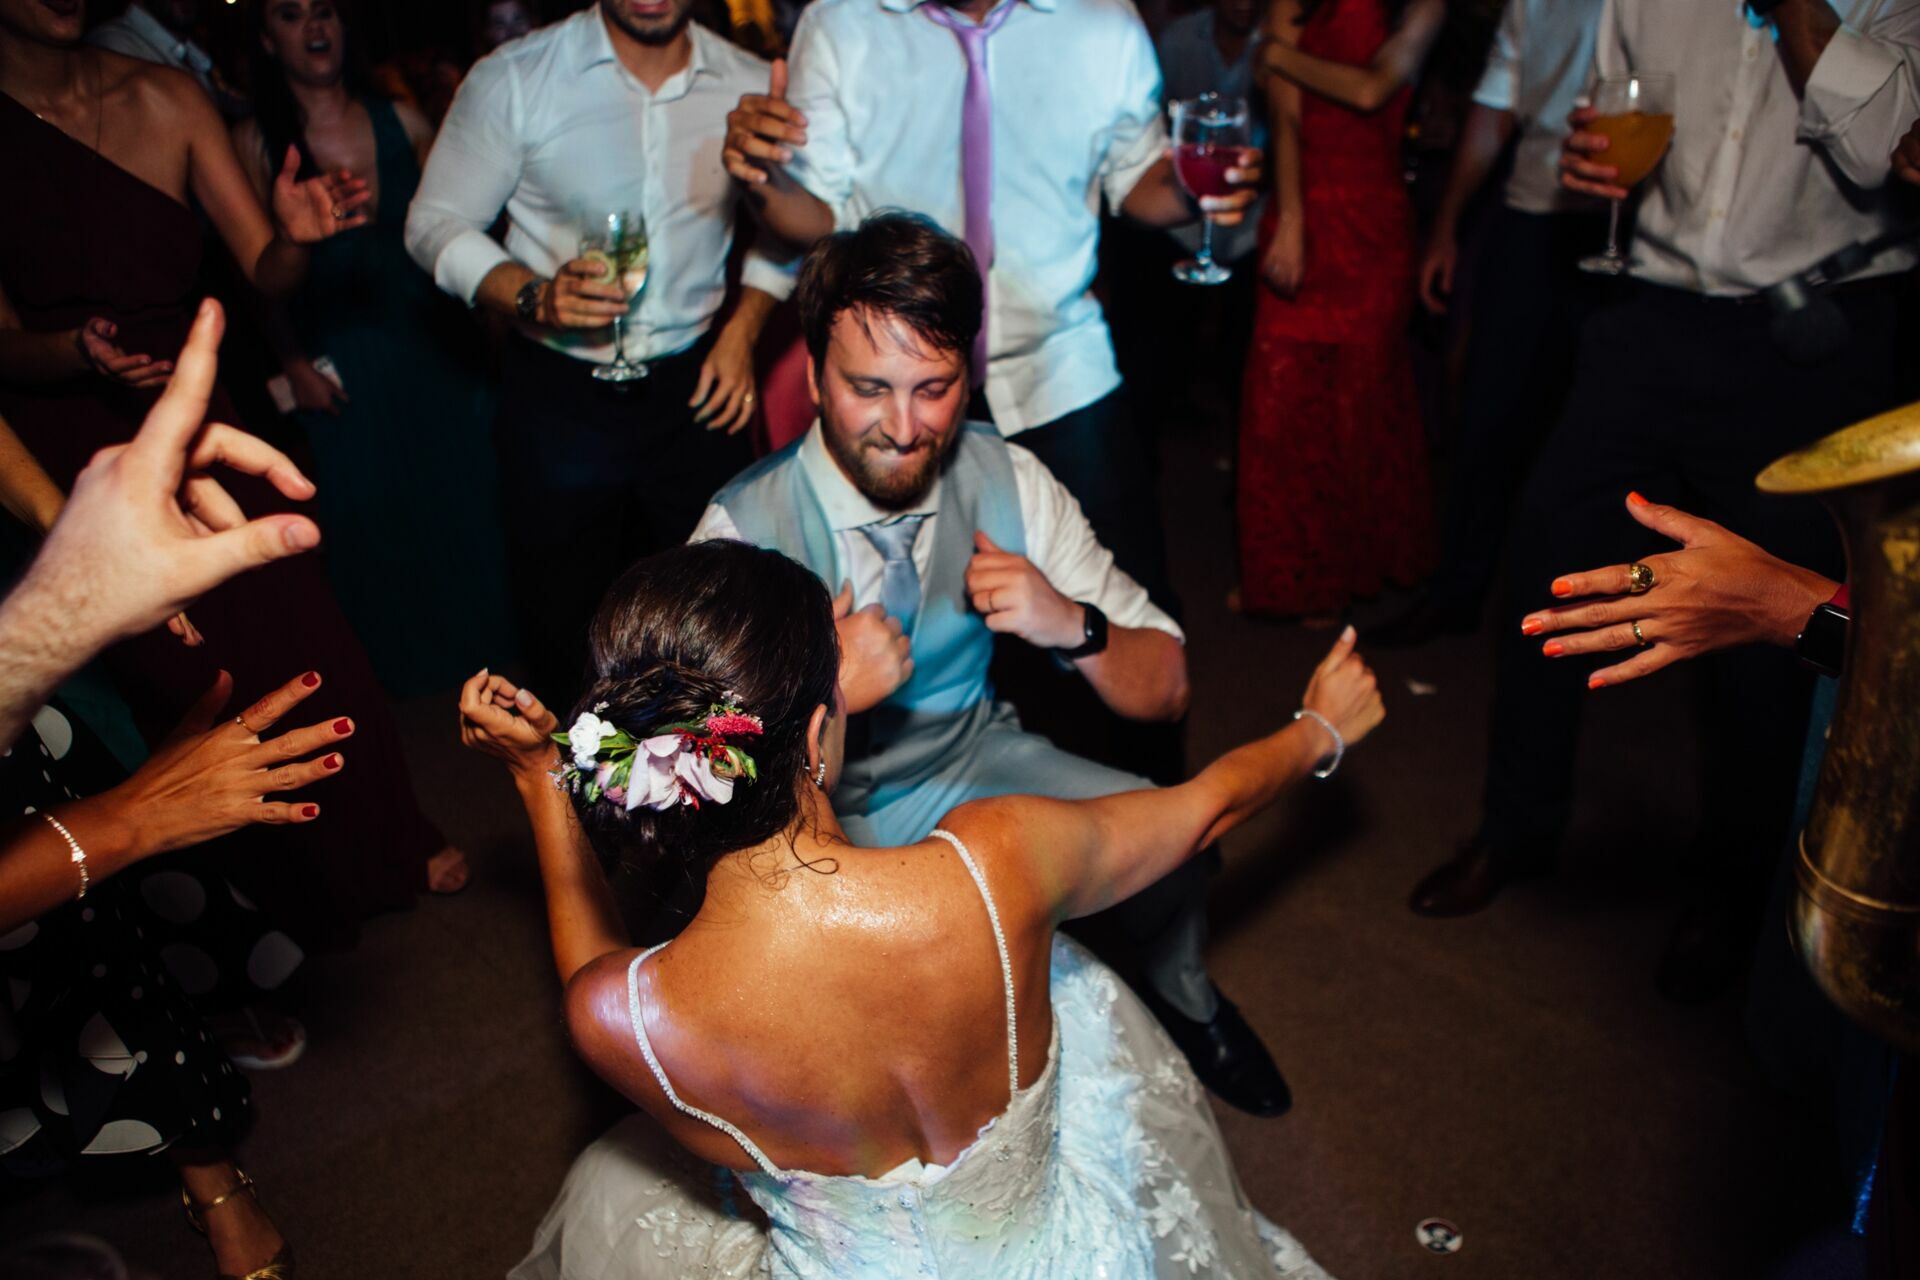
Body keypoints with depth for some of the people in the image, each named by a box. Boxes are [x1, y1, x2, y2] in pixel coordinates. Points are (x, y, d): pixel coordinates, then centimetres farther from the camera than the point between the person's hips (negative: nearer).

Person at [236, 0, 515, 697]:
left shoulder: (401, 120, 1)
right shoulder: (255, 141, -5)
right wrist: (292, 360, -7)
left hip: (433, 345, 2)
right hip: (343, 368, -2)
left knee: (461, 490, 12)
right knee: (371, 513, 10)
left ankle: (478, 633, 34)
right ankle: (401, 665, 29)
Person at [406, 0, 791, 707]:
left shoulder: (747, 84, -1)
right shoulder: (513, 78, -8)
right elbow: (436, 222, -4)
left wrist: (744, 328, 0)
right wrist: (534, 296, -21)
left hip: (694, 383, 2)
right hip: (558, 390, -1)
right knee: (561, 627, 9)